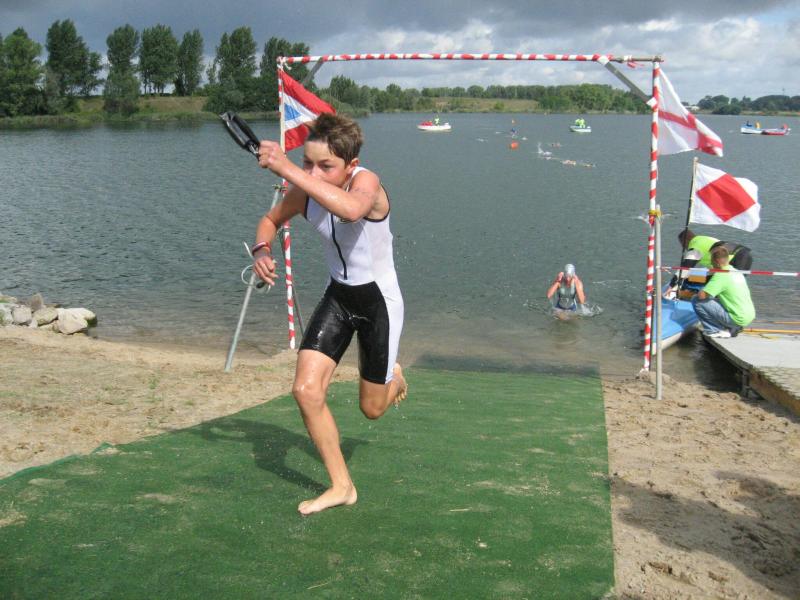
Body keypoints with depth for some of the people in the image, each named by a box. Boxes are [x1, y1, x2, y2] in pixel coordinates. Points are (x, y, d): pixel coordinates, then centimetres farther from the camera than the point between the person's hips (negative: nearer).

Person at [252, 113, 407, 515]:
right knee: (306, 390, -10)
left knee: (372, 408, 8)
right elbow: (270, 220, 11)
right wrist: (262, 250, -12)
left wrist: (287, 170, -54)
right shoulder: (304, 192, -11)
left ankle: (393, 377, 48)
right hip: (337, 297, 5)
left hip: (379, 300, -4)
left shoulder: (366, 182, -27)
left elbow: (352, 209, -53)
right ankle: (341, 486, 8)